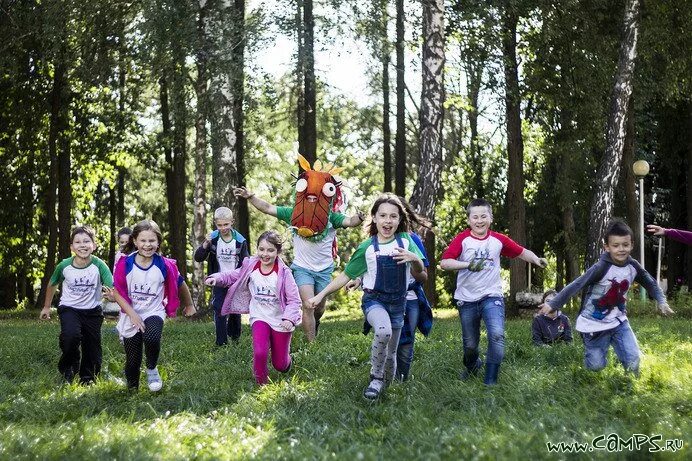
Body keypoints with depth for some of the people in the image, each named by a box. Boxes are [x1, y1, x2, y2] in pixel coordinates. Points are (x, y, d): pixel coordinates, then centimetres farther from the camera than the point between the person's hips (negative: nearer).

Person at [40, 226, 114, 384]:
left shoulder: (99, 265, -20)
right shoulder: (64, 266, -15)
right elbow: (52, 284, 6)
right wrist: (46, 307, 17)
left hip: (92, 311, 1)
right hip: (69, 308, -1)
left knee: (93, 350, 4)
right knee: (71, 335, -28)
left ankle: (87, 380, 31)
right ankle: (70, 365, 1)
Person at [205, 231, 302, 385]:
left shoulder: (283, 272, -14)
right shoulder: (250, 267, -5)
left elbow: (294, 299, -14)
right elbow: (232, 276, 11)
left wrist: (289, 318, -28)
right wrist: (216, 278, -8)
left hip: (280, 321, -1)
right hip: (260, 317, 1)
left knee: (280, 365, 9)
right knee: (259, 353, -26)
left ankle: (284, 350, 47)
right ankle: (262, 383, 1)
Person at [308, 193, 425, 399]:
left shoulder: (405, 241, -1)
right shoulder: (367, 248, -5)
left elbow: (419, 273, -5)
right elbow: (346, 275, 2)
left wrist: (415, 259, -28)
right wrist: (321, 295, -3)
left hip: (398, 303, 3)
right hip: (374, 299, -3)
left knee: (390, 353, 10)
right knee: (383, 331, -34)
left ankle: (385, 386, 35)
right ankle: (376, 378, -16)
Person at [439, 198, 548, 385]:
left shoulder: (498, 240, 0)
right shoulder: (462, 240, -7)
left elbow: (521, 251, 10)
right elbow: (444, 263, -17)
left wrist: (536, 260, -10)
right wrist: (468, 264, -28)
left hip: (491, 296, 0)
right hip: (466, 299, 0)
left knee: (497, 335, -23)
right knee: (470, 344, 10)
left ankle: (490, 381, -13)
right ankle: (472, 367, 45)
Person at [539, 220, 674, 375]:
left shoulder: (633, 266, -6)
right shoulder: (601, 268, -24)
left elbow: (650, 283, 12)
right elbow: (575, 286, -27)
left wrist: (662, 301, 1)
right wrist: (552, 304, -30)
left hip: (618, 321, 4)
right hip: (594, 323, -4)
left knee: (633, 361, -7)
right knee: (596, 366, 2)